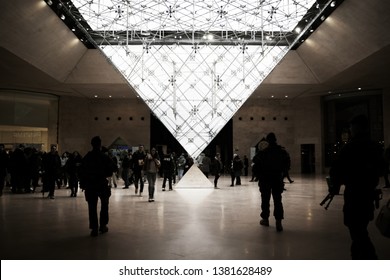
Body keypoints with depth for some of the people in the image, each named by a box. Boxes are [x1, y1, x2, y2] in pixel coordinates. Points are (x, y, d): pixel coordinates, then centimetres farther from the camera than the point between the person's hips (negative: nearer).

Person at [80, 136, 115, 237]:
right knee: (104, 205, 16)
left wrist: (82, 184, 6)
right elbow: (112, 169, -9)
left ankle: (94, 228, 4)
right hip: (102, 184, -1)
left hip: (90, 185, 1)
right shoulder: (105, 157, -7)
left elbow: (82, 172, 1)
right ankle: (103, 225, 17)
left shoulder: (86, 157, 1)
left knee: (92, 207, 5)